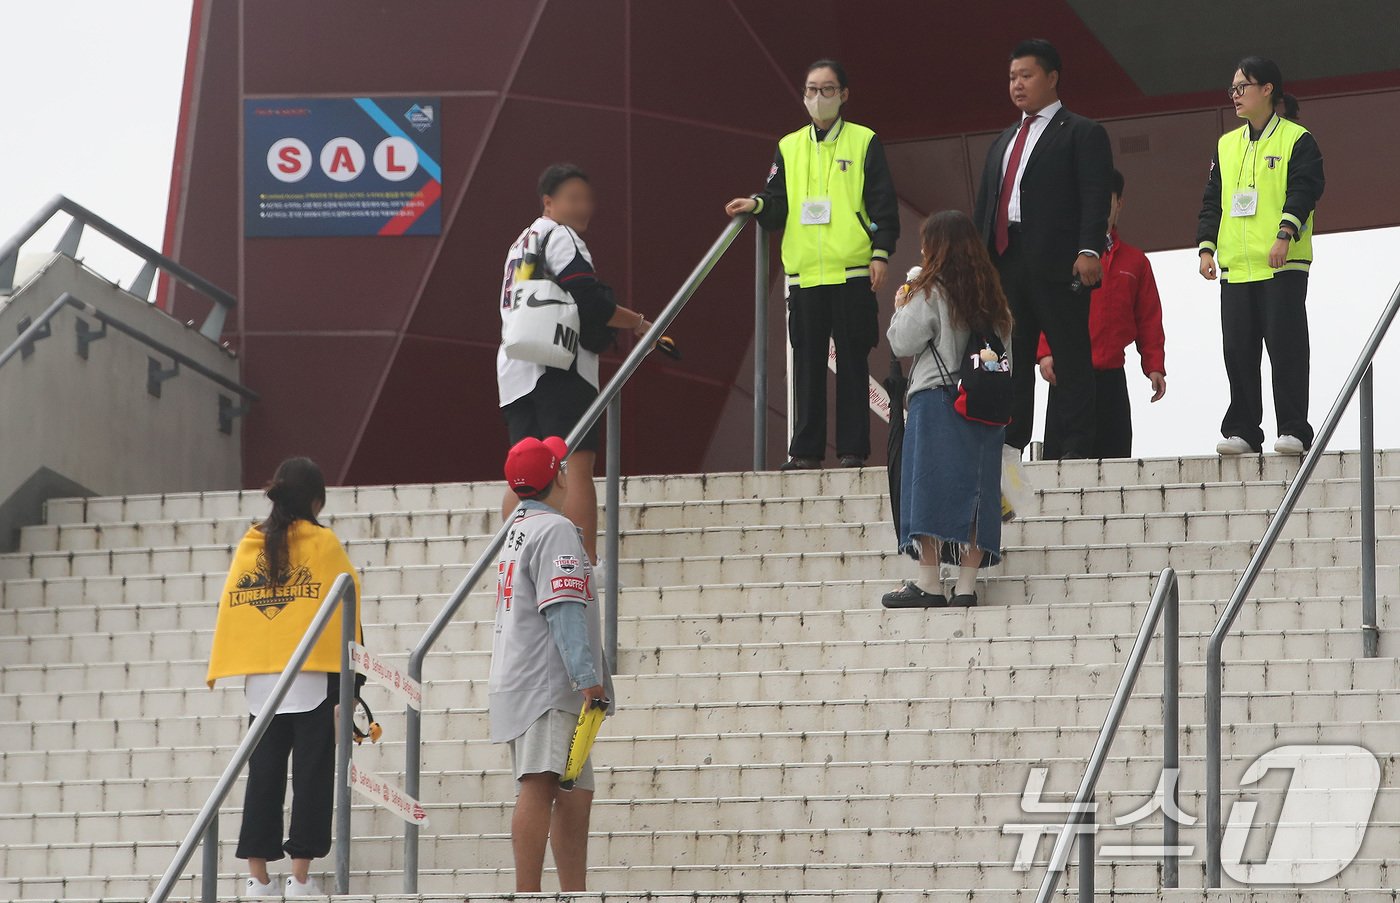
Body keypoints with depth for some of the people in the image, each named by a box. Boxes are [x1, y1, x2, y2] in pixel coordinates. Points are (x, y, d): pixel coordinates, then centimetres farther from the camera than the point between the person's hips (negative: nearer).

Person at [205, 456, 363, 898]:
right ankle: (300, 876, -3)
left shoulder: (249, 545, 7)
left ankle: (258, 876, 5)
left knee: (263, 776, 7)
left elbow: (229, 606, 4)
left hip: (261, 681, 4)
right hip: (315, 676, -4)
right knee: (311, 776, 0)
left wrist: (224, 668, 7)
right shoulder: (322, 543, -3)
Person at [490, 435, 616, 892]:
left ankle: (575, 893, 19)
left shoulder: (518, 529, 22)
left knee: (575, 792, 15)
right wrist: (587, 676, -24)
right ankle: (528, 894, -25)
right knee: (539, 785, -17)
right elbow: (563, 610, -19)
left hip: (518, 680, 10)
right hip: (547, 684, -10)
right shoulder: (555, 530, -8)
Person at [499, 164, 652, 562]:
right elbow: (588, 300, -14)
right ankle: (586, 564, -16)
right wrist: (638, 323, -1)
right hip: (559, 365, -9)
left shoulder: (523, 242, 25)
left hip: (514, 371, 9)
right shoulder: (559, 236, -4)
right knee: (577, 466, -11)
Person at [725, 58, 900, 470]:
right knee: (807, 362, 3)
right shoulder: (788, 148, 15)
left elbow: (883, 203, 2)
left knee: (852, 360, -1)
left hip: (852, 273, -3)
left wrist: (881, 252, -7)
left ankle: (853, 448, 2)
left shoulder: (864, 143, 5)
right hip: (804, 274, 3)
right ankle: (806, 449, 5)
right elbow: (779, 205, 10)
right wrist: (757, 205, -11)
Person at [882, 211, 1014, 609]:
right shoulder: (991, 296, 12)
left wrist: (900, 308, 10)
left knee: (929, 487, -6)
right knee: (973, 490, 4)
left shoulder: (930, 292, -7)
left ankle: (928, 582, -11)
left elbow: (903, 343, -8)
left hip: (936, 399, -6)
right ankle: (967, 584, -1)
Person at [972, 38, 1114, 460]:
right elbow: (984, 205, 23)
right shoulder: (1003, 142, 25)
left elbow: (1096, 198, -8)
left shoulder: (1082, 134, 2)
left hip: (1058, 263, -7)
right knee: (1010, 358, 6)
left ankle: (1077, 445, -7)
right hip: (1006, 263, 7)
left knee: (1070, 357, -5)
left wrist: (1089, 250, -21)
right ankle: (1009, 444, 9)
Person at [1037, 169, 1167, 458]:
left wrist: (1155, 366, 4)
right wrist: (1044, 352, -14)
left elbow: (1149, 320, 12)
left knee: (1115, 456, 2)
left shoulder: (1135, 261, 14)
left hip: (1111, 377, 3)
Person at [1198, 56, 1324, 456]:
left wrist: (1285, 235, -22)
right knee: (1238, 349, 3)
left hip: (1283, 265, -6)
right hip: (1236, 266, 6)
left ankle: (1294, 430, -5)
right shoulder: (1226, 145, 17)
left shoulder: (1296, 140, 0)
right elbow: (1212, 199, 17)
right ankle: (1241, 432, 7)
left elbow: (1304, 190, -10)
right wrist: (1207, 246, 5)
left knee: (1286, 346, -7)